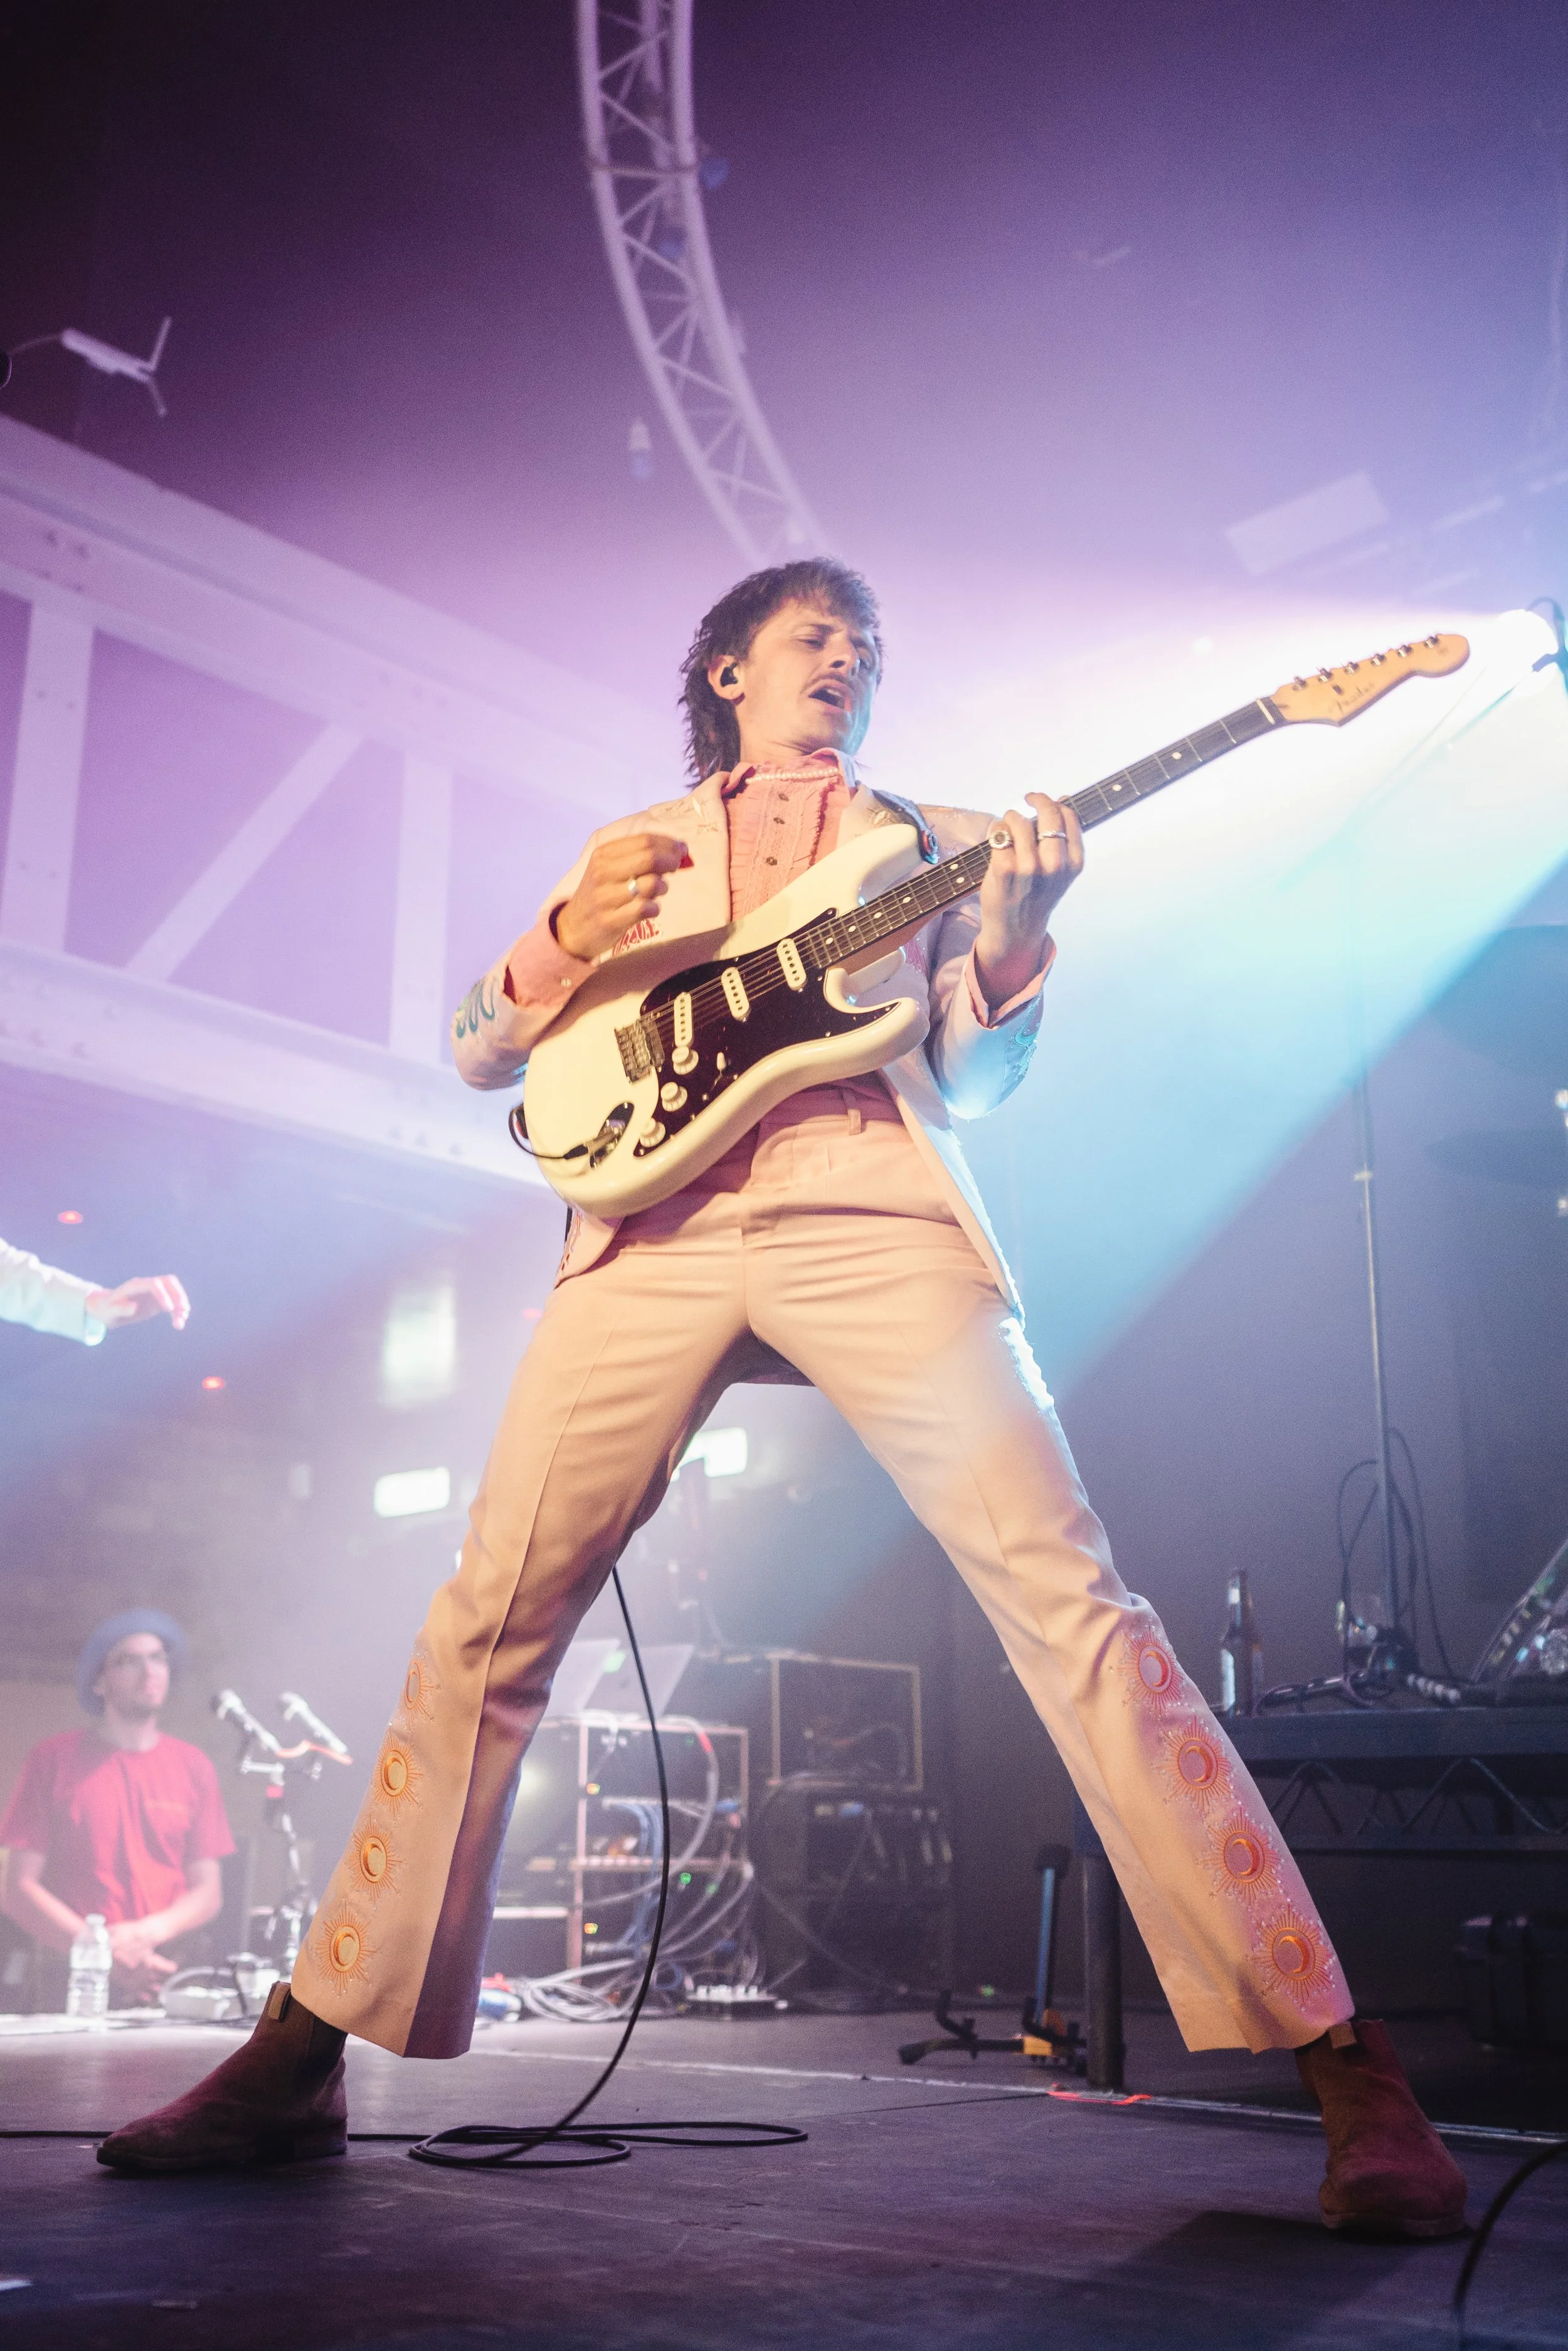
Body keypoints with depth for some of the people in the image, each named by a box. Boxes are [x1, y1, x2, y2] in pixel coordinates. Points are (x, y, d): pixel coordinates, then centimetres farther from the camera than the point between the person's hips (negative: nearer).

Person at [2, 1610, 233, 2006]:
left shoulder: (193, 1767, 9)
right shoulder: (55, 1759, 3)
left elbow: (208, 1893, 10)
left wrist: (147, 1933, -10)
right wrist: (106, 1954, -12)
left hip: (168, 1984, 2)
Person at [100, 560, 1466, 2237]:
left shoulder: (937, 839, 24)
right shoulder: (633, 848, 26)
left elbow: (973, 1082, 13)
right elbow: (481, 1053, 20)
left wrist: (1012, 943, -6)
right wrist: (566, 942, 0)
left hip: (870, 1215, -1)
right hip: (655, 1227, 2)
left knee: (1068, 1596, -14)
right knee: (487, 1625, -3)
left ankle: (1337, 2063, -9)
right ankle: (306, 2057, 11)